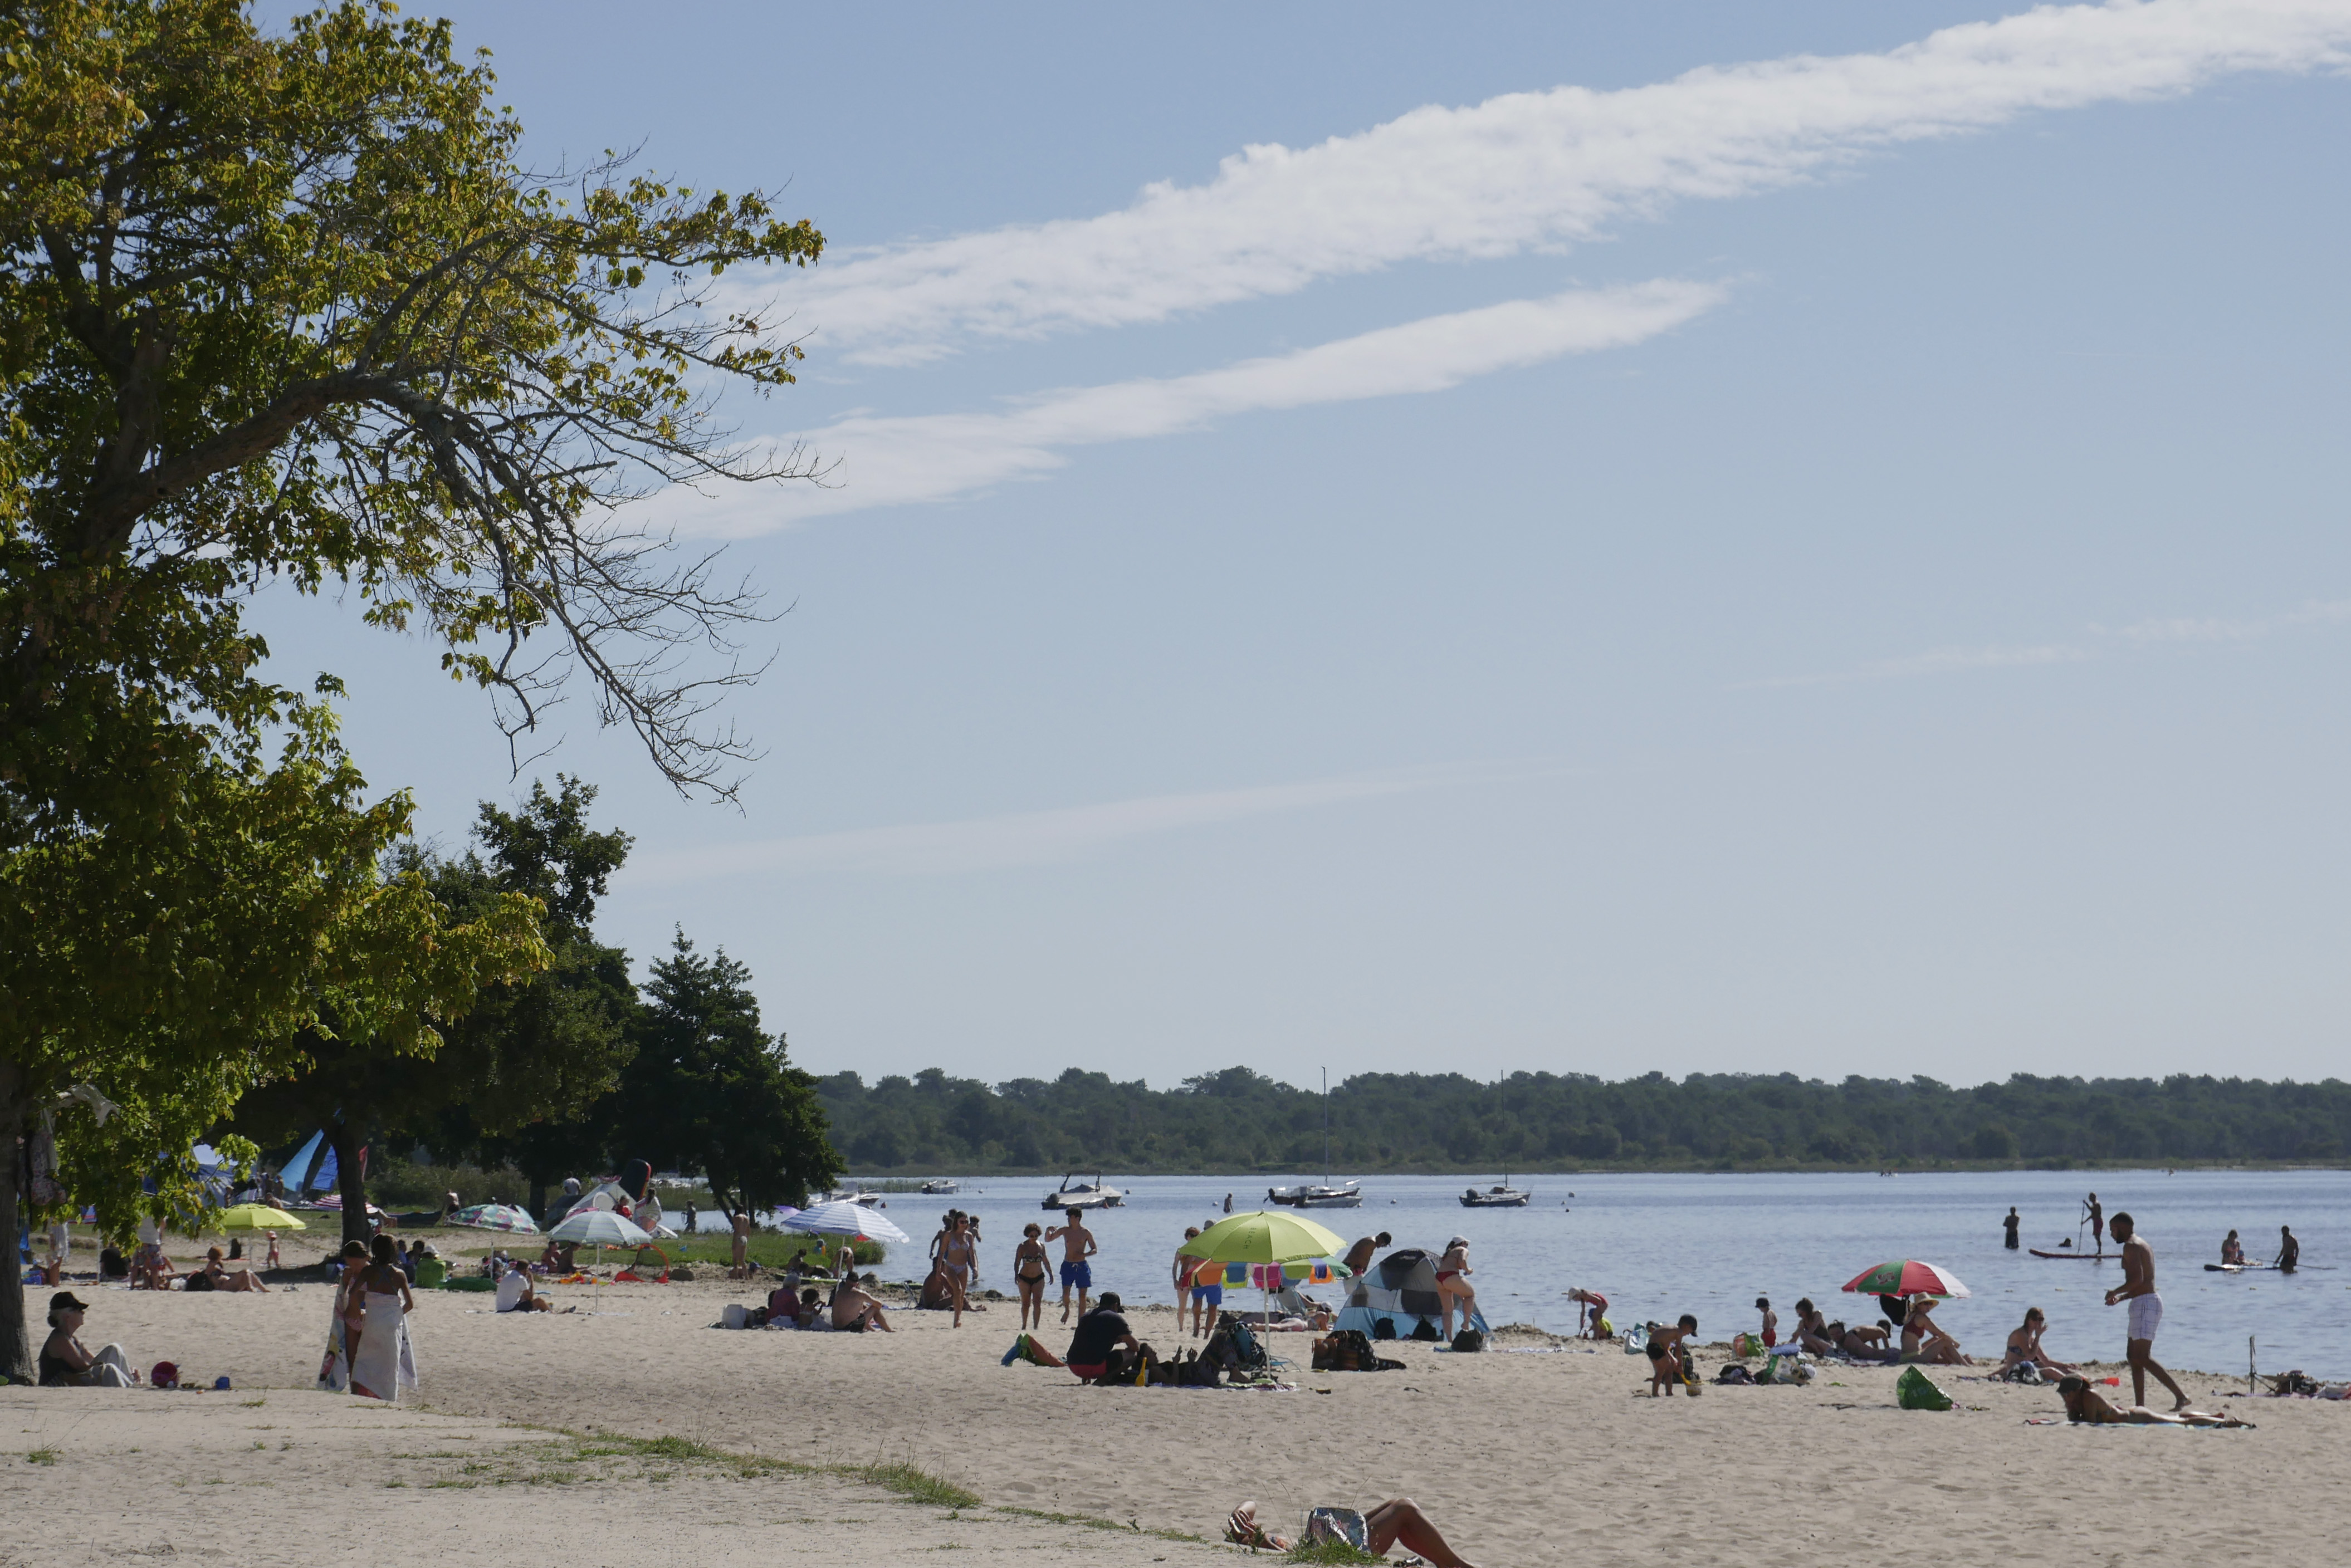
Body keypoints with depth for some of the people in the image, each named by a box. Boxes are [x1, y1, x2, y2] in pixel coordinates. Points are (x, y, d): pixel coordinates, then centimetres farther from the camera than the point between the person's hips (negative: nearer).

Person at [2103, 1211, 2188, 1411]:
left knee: (2141, 1357, -16)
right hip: (2149, 1300, 11)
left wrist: (2115, 1292, -9)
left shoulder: (2131, 1246, -10)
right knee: (2133, 1356, 13)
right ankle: (2140, 1405, 12)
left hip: (2145, 1304, -11)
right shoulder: (2142, 1245, 22)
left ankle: (2180, 1395, -23)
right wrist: (2120, 1298, 22)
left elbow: (2137, 1279, -22)